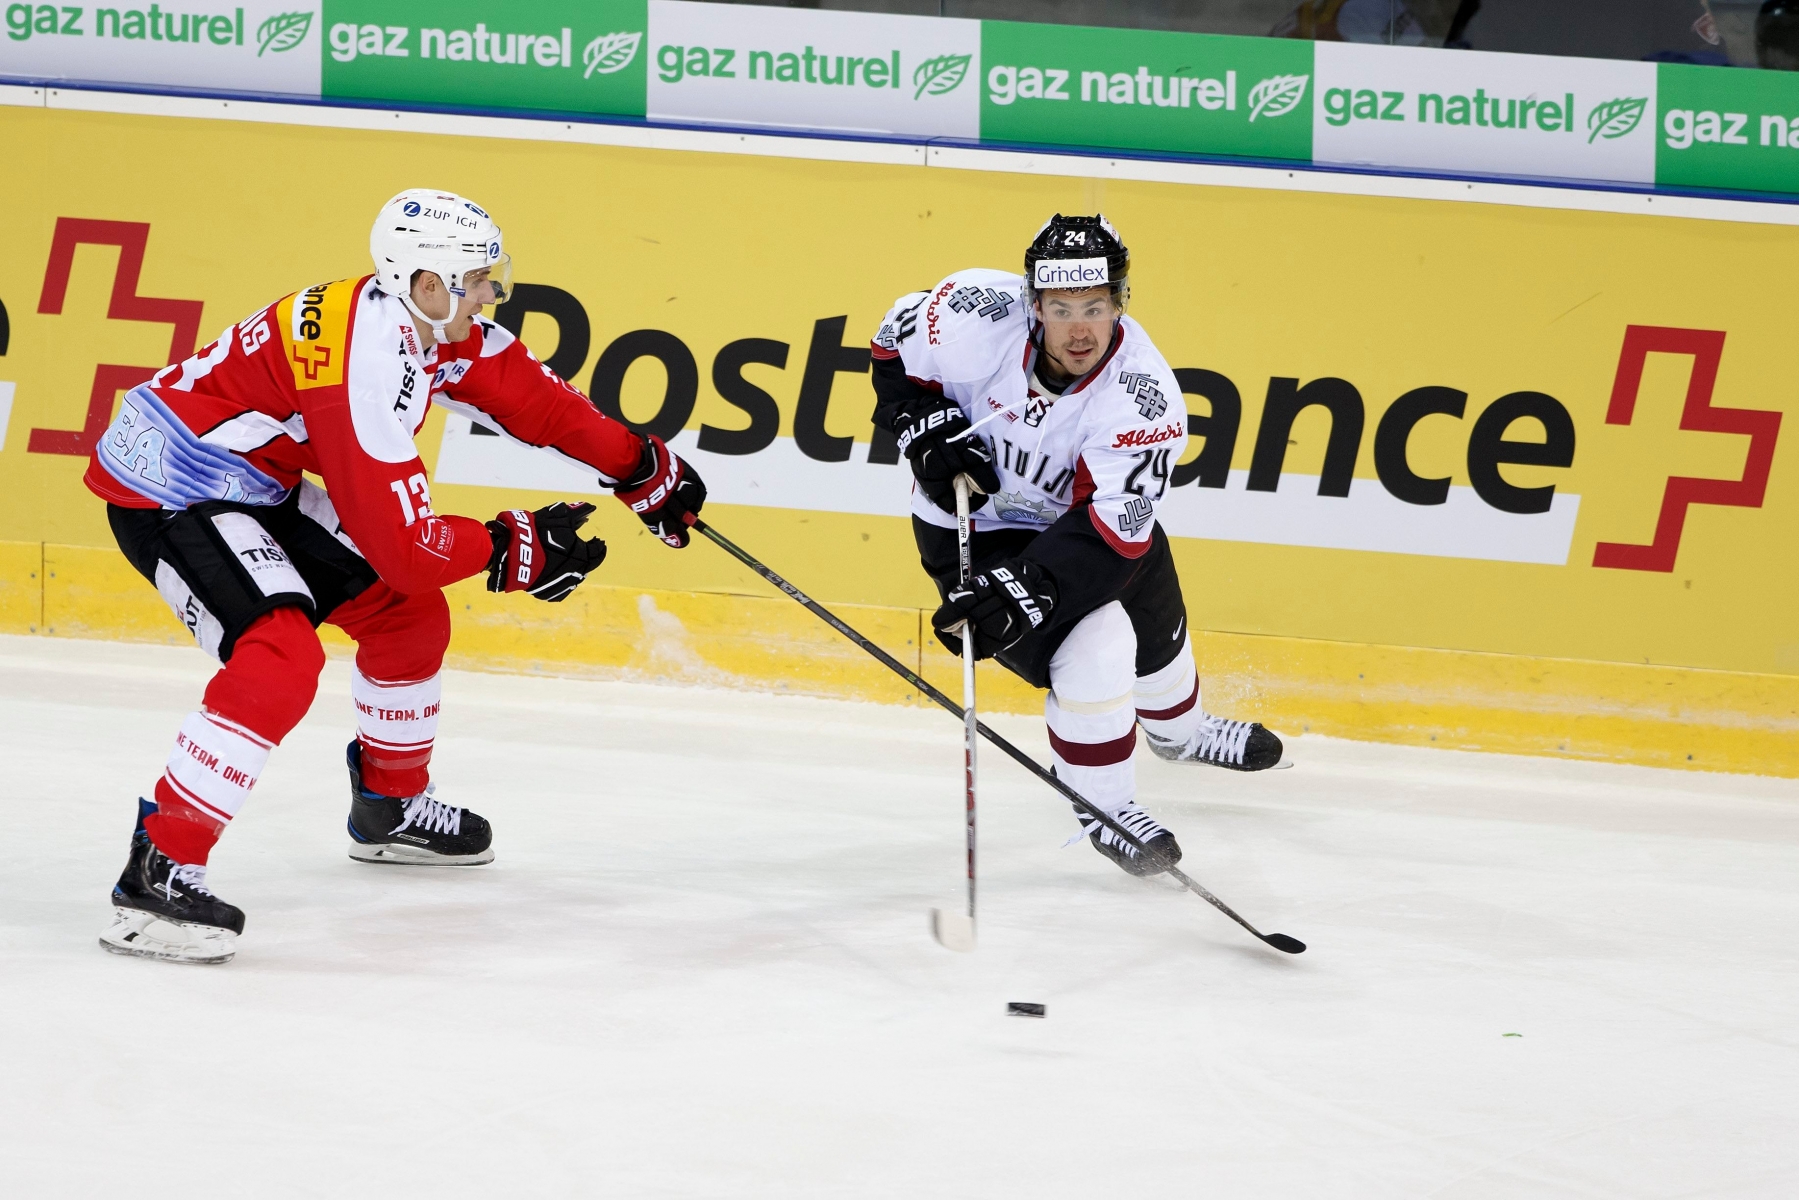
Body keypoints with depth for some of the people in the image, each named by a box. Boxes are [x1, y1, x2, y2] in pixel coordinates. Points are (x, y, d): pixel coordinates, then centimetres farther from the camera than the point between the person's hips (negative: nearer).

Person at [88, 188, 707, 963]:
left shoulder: (427, 320, -2)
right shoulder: (369, 363, -30)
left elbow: (527, 396, 12)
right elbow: (403, 545, -28)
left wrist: (643, 469, 12)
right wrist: (517, 548, -16)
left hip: (256, 483, 10)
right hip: (166, 485, -10)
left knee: (409, 613, 16)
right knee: (281, 659, -29)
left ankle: (391, 807, 38)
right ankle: (157, 873, -27)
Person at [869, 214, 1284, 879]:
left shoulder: (1144, 395, -31)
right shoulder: (979, 315, -31)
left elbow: (1109, 532, -34)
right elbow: (895, 346, -9)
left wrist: (1024, 588, -44)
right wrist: (928, 431, -21)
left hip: (1073, 518, 3)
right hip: (971, 519, -3)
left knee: (1156, 630, 24)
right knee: (1092, 651, -19)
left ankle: (1177, 729, 59)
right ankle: (1101, 803, 4)